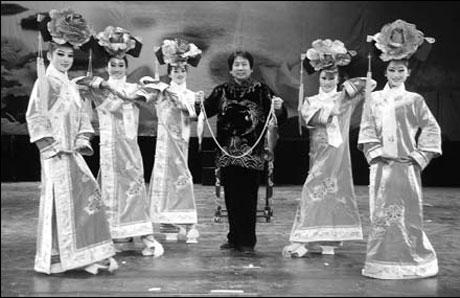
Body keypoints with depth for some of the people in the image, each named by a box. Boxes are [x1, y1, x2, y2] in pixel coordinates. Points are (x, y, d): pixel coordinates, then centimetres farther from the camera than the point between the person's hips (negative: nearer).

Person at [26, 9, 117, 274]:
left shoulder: (71, 85, 17)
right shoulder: (46, 81, -6)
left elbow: (82, 116, 19)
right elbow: (36, 115, -11)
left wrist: (82, 141, 6)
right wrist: (49, 144, -15)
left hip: (73, 153, 8)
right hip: (55, 153, -8)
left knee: (88, 194, 5)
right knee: (60, 200, -4)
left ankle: (87, 255, 14)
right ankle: (57, 258, 6)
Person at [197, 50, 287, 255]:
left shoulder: (261, 91, 0)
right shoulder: (222, 91, 7)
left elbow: (279, 119, -3)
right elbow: (206, 112, 8)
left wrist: (279, 108, -24)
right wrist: (198, 103, -11)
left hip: (252, 153, -3)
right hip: (227, 153, 3)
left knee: (248, 197, 0)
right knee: (231, 196, 9)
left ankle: (247, 241, 10)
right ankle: (234, 238, 22)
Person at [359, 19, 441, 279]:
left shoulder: (414, 100, 3)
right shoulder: (375, 99, 6)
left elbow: (431, 129, 4)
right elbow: (367, 130, 4)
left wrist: (419, 155, -4)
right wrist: (376, 152, -8)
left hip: (407, 165, -1)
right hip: (382, 164, 1)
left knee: (408, 213, 3)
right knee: (382, 212, 4)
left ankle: (411, 261, 17)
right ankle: (383, 261, 14)